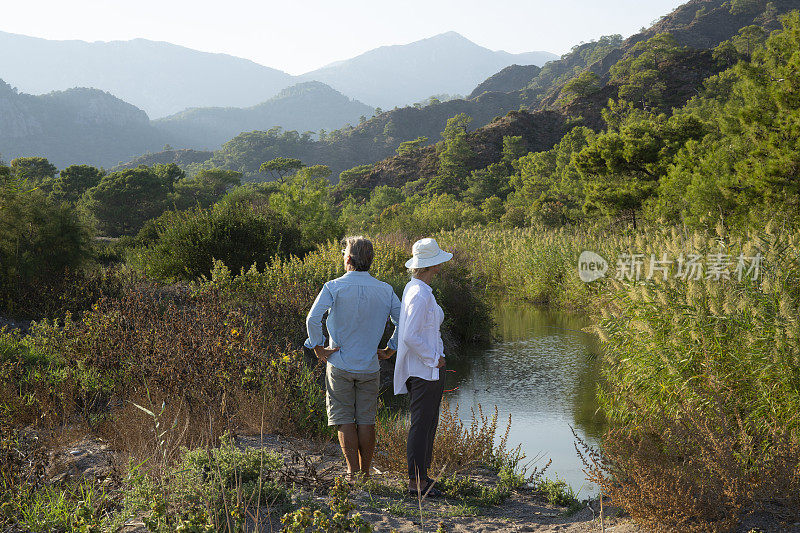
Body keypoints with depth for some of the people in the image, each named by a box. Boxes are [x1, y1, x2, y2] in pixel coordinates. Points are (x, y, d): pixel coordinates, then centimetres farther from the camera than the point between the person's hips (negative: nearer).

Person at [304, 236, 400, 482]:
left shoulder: (334, 287, -9)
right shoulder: (385, 290, 0)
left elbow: (313, 319, -20)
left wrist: (318, 348, -9)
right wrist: (390, 349, 8)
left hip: (340, 364, -3)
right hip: (370, 366, 3)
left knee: (345, 420, 5)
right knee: (366, 420, 10)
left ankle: (353, 473, 2)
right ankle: (366, 474, 15)